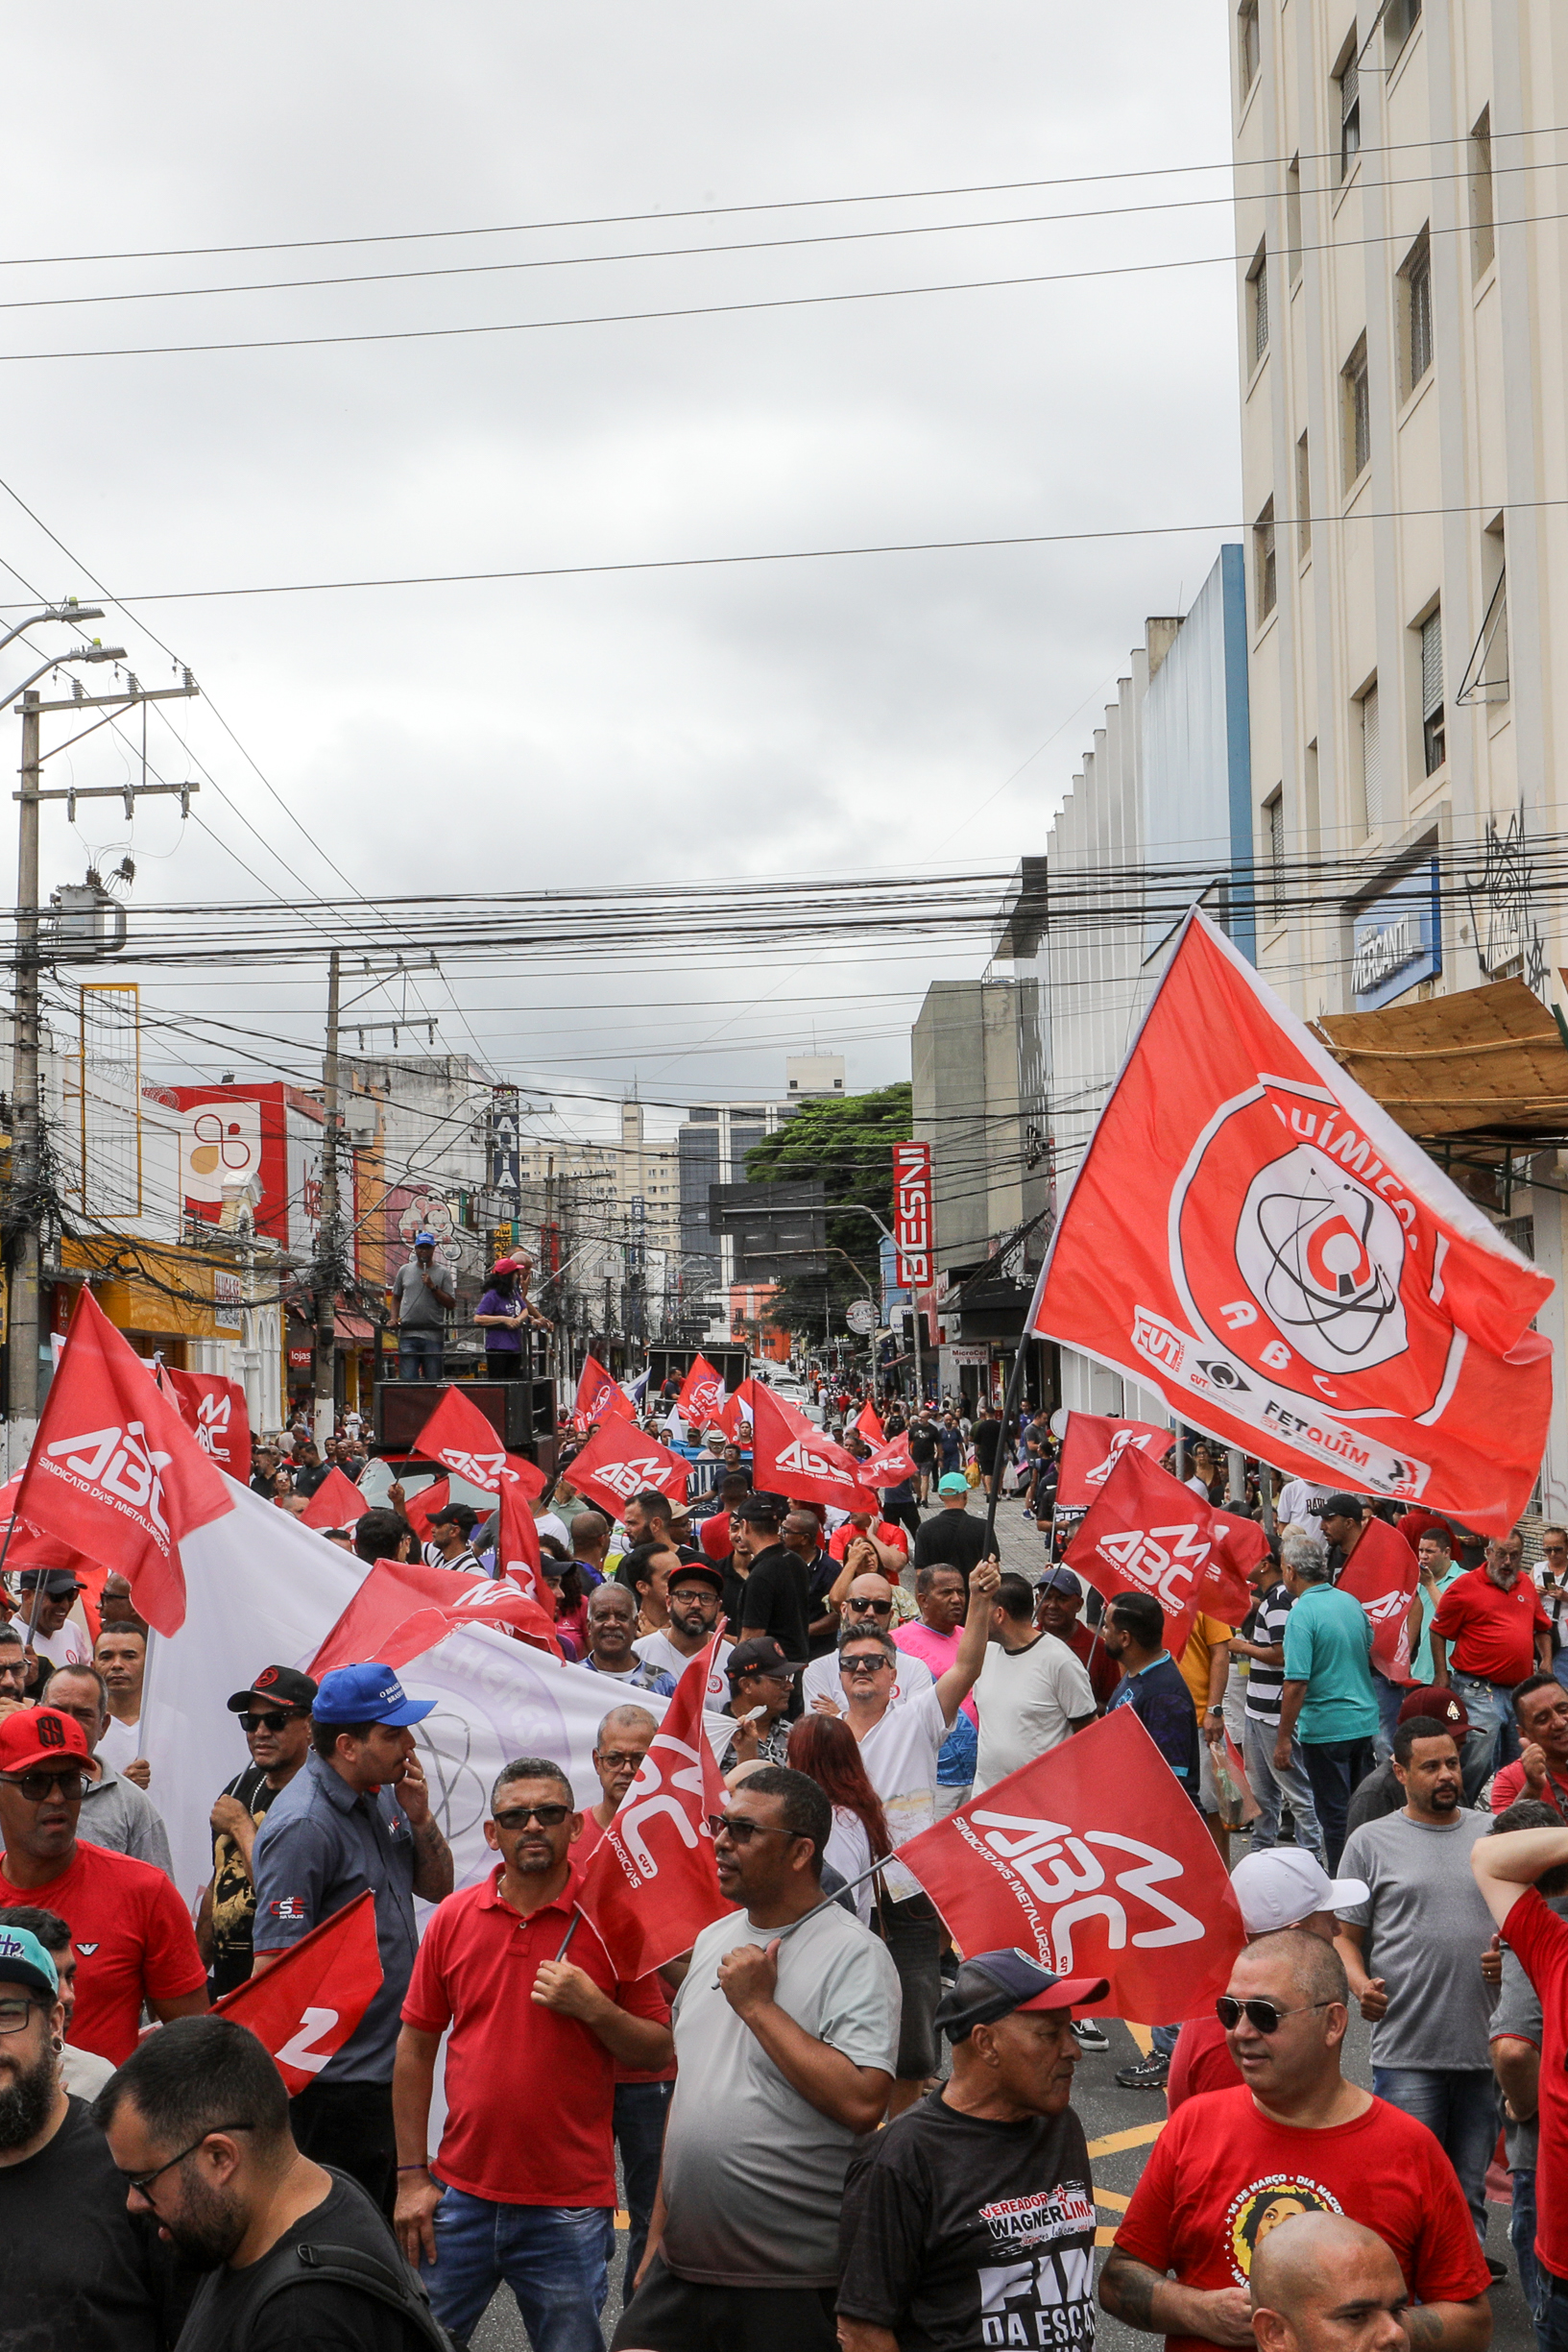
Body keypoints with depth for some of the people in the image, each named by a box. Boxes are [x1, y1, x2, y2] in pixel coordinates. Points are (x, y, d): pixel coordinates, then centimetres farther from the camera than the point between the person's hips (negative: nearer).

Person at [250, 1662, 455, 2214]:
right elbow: (274, 1963, -22)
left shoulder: (379, 1795, 7)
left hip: (389, 2064, 9)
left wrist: (418, 1816, -3)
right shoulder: (303, 1826, -20)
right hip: (336, 2081, -9)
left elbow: (437, 1887, 15)